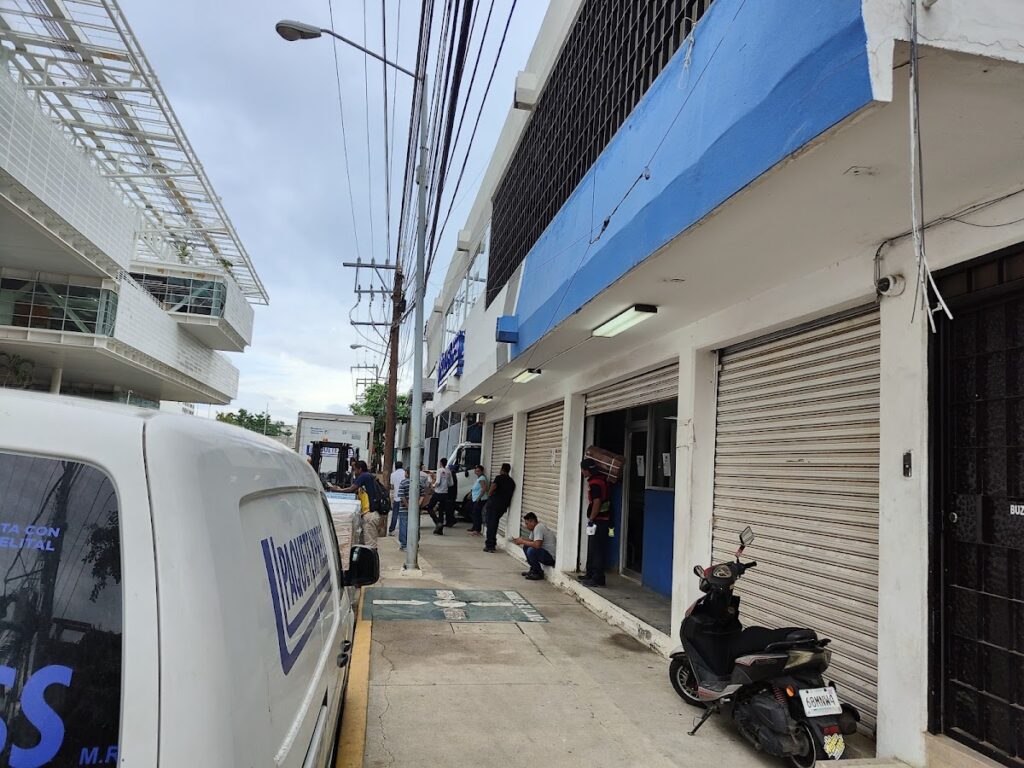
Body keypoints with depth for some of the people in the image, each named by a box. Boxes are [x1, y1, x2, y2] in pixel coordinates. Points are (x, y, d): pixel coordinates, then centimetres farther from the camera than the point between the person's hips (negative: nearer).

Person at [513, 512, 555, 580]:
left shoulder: (538, 528, -20)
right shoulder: (535, 527, 11)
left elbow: (537, 545, -31)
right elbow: (531, 541, 18)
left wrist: (523, 541, -19)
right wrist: (521, 539, -1)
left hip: (551, 557, -11)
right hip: (544, 552, 11)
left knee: (531, 550, -29)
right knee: (525, 547, 11)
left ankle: (539, 573, -9)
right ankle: (533, 569, 17)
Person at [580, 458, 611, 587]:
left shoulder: (594, 483, -18)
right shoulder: (599, 480, 14)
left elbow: (597, 502, -24)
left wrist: (591, 519, -14)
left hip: (598, 521, -11)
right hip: (601, 520, 11)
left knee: (596, 550, -6)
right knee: (592, 550, 17)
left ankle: (597, 579, -2)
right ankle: (591, 575, 26)